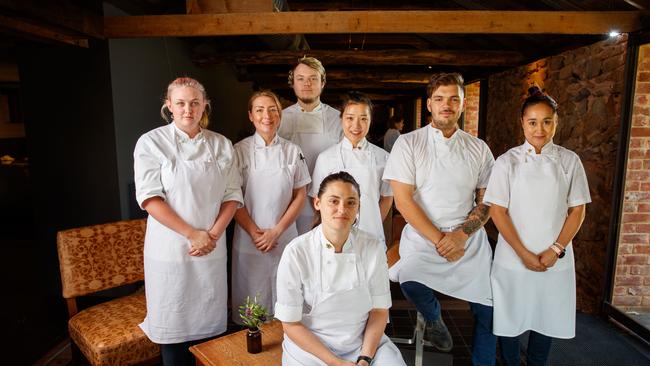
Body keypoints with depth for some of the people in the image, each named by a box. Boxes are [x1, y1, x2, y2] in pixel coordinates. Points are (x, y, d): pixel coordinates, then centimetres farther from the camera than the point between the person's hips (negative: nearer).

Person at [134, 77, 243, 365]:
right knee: (175, 324, 8)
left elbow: (232, 195, 5)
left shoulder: (221, 145, 6)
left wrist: (213, 234, -10)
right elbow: (149, 198, -10)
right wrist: (192, 234, -15)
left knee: (210, 323, 10)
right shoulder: (152, 142, -3)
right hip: (171, 249, -2)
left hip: (212, 250, 3)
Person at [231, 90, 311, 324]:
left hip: (285, 238, 1)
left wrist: (276, 231, -8)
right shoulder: (240, 151, -2)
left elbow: (300, 196, 1)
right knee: (250, 298, 7)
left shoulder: (292, 151, 2)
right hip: (248, 240, -1)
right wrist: (254, 232, -12)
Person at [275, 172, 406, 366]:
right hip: (310, 347, -1)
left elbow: (379, 310, 0)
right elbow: (291, 323, -9)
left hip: (367, 343, 2)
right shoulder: (296, 252, -15)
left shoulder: (374, 247, -7)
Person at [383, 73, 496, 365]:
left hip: (469, 240, 3)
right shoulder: (408, 144, -2)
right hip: (422, 239, -3)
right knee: (411, 282, -29)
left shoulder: (478, 149, 8)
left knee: (487, 309, -1)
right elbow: (403, 200, -8)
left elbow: (487, 200, 8)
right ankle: (434, 318, 7)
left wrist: (462, 234, -10)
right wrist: (438, 239, -12)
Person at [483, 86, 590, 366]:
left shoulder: (569, 160, 1)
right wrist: (524, 254, -12)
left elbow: (577, 210, 3)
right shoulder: (507, 161, -5)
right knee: (510, 320, 9)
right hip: (513, 258, -2)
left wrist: (556, 250, -8)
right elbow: (497, 211, -7)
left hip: (556, 260, 2)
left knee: (546, 320, 14)